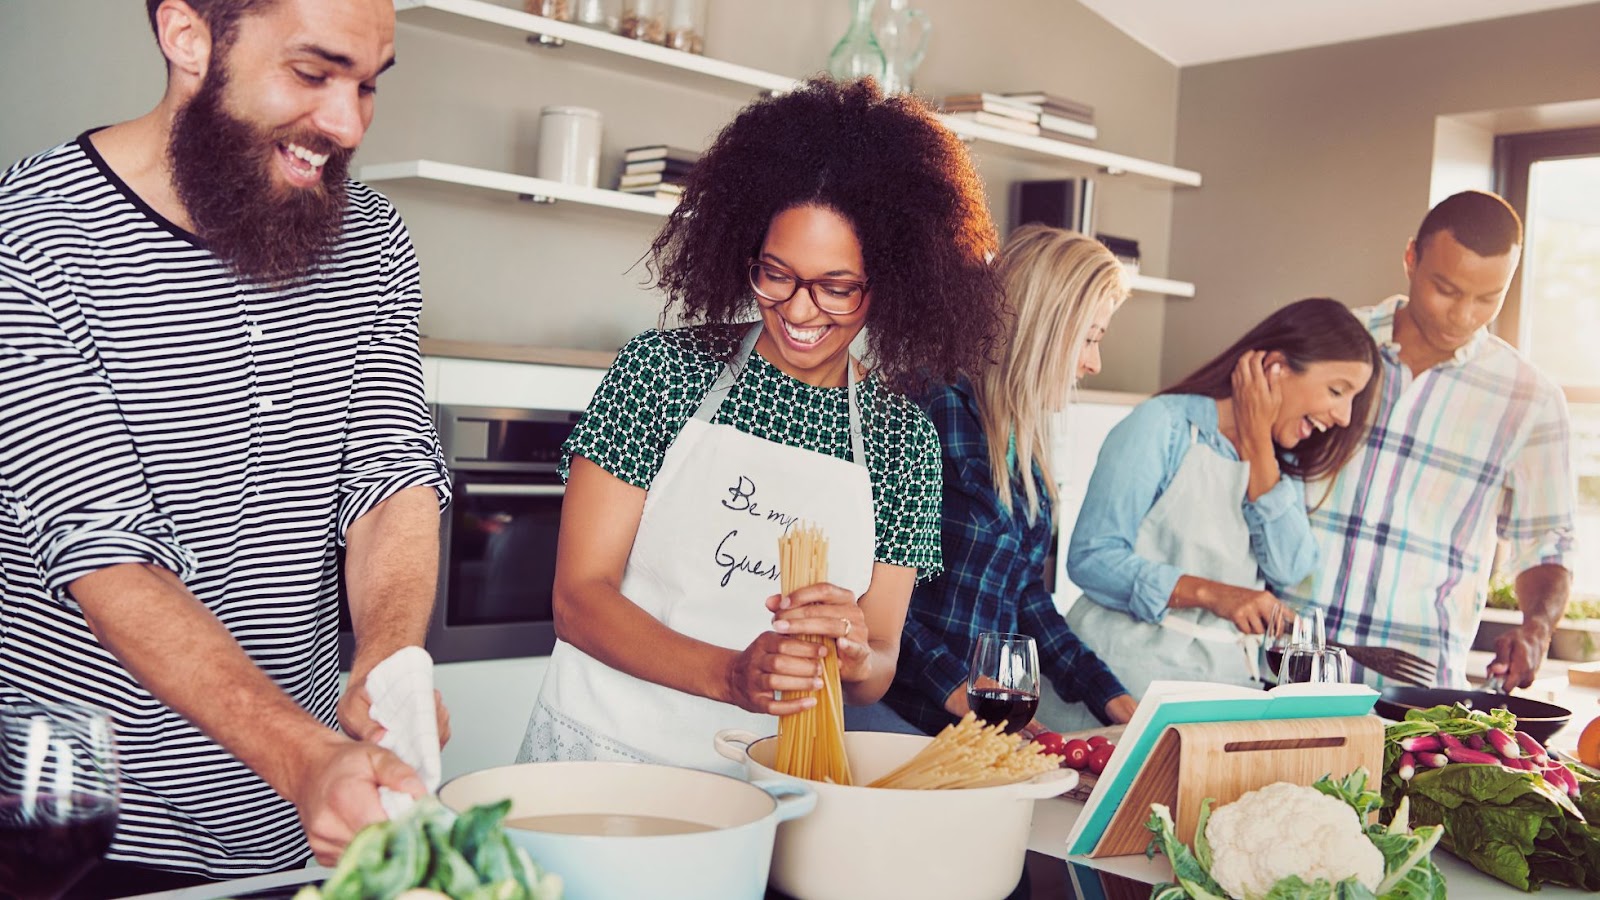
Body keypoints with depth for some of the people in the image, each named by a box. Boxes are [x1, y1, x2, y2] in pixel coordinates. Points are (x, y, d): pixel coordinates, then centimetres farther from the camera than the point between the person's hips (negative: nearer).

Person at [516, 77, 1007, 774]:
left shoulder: (902, 437, 2)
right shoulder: (662, 369, -4)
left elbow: (876, 676, 5)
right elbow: (579, 596, -7)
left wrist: (854, 656, -19)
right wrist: (731, 675, -22)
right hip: (603, 753, -2)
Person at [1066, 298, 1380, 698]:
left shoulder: (1282, 462, 15)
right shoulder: (1164, 424, -5)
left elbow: (1288, 570, -3)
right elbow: (1090, 558, -12)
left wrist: (1259, 446, -5)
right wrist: (1209, 593, -21)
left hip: (1231, 674, 5)